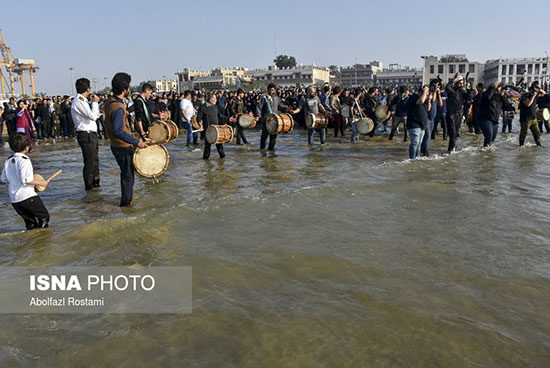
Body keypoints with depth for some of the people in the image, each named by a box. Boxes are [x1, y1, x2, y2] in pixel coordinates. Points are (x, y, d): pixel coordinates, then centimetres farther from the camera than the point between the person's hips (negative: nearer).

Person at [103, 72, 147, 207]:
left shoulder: (110, 101, 4)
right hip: (123, 147, -10)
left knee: (126, 173, 22)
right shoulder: (118, 108, -26)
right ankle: (126, 202, 16)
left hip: (116, 145, 10)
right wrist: (137, 142, -30)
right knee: (128, 175, 4)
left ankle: (127, 198, 35)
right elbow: (118, 131, -31)